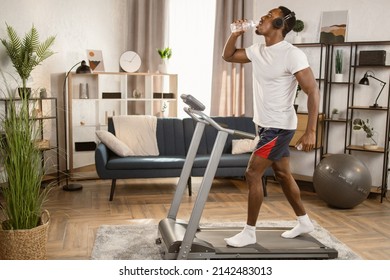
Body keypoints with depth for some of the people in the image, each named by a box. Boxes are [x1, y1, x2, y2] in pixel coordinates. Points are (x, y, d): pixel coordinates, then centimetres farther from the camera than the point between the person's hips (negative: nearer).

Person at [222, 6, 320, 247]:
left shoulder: (292, 55, -18)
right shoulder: (258, 51, 5)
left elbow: (313, 91, -20)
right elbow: (228, 56, 19)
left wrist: (311, 131, -25)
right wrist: (235, 34, 0)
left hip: (280, 127, -8)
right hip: (266, 125, 8)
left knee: (252, 173, -8)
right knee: (283, 174, 16)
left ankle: (249, 232, 5)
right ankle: (304, 222, 32)